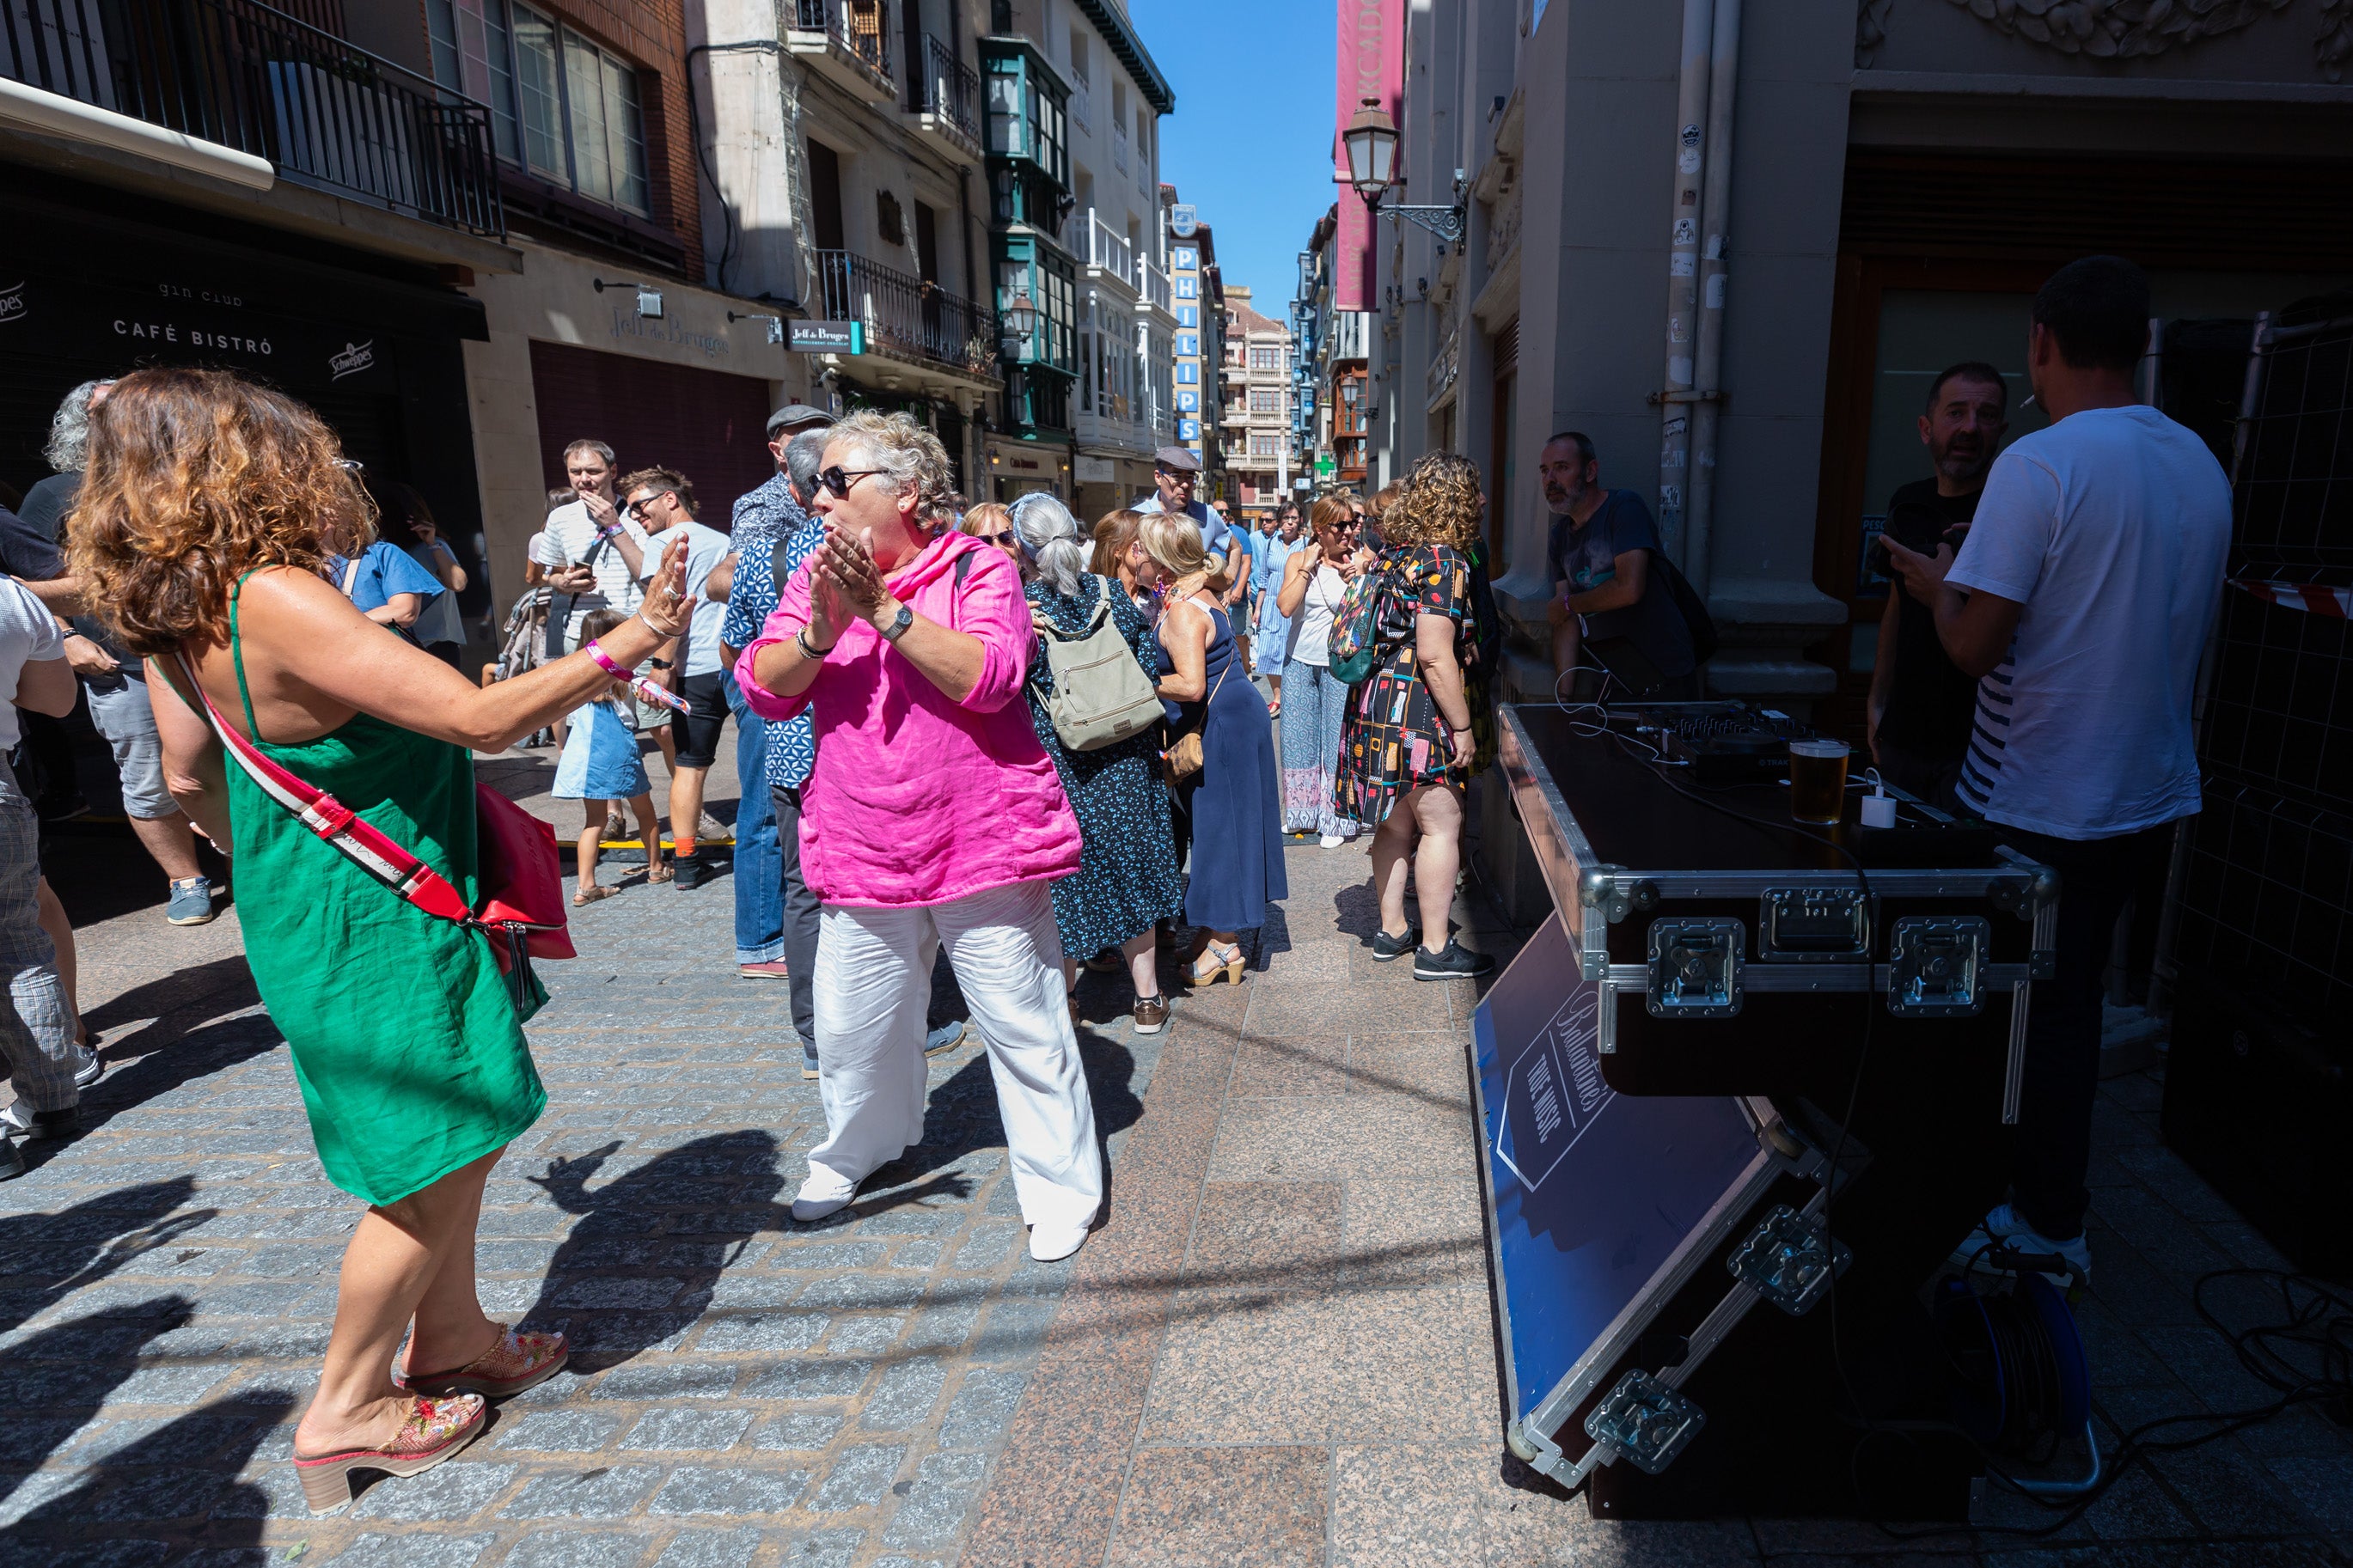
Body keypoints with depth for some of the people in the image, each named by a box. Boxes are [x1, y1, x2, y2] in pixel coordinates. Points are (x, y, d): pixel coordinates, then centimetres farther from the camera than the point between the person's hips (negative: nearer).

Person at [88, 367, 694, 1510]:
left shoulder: (180, 618, 4)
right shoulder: (278, 600, -26)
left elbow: (190, 779, 15)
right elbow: (480, 718, -30)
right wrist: (626, 644, -21)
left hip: (316, 911, 10)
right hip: (377, 928, -10)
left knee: (463, 1137, 21)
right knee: (431, 1167, 7)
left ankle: (453, 1342, 37)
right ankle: (346, 1412, 25)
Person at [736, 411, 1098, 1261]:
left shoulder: (977, 569, -7)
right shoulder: (817, 573, 7)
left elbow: (990, 676, -22)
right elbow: (763, 688, -1)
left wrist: (887, 611, -26)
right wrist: (818, 634, -20)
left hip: (983, 844, -4)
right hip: (862, 855, 5)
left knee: (1023, 1025, 4)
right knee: (851, 1027, 18)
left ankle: (1059, 1187, 22)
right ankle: (852, 1153, 46)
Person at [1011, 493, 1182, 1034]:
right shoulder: (1110, 594, -2)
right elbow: (1150, 665, -1)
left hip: (1051, 763, -3)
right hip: (1124, 761, 3)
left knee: (1060, 876, 10)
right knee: (1128, 865, 14)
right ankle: (1148, 999, 23)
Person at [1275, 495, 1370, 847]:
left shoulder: (1361, 561, -6)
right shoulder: (1299, 559, -2)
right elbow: (1285, 607, -15)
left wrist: (1359, 580, -20)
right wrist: (1308, 568, -16)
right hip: (1300, 660, 3)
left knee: (1337, 739, 1)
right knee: (1298, 736, 11)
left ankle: (1335, 820, 13)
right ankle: (1301, 813, 27)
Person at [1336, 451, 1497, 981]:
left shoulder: (1394, 553, 12)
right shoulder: (1445, 563, -16)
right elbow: (1435, 655, -22)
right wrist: (1463, 727, -17)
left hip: (1381, 702, 9)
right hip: (1422, 712, -9)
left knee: (1397, 822, 16)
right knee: (1441, 826, 0)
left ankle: (1392, 929, 27)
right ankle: (1436, 949, 7)